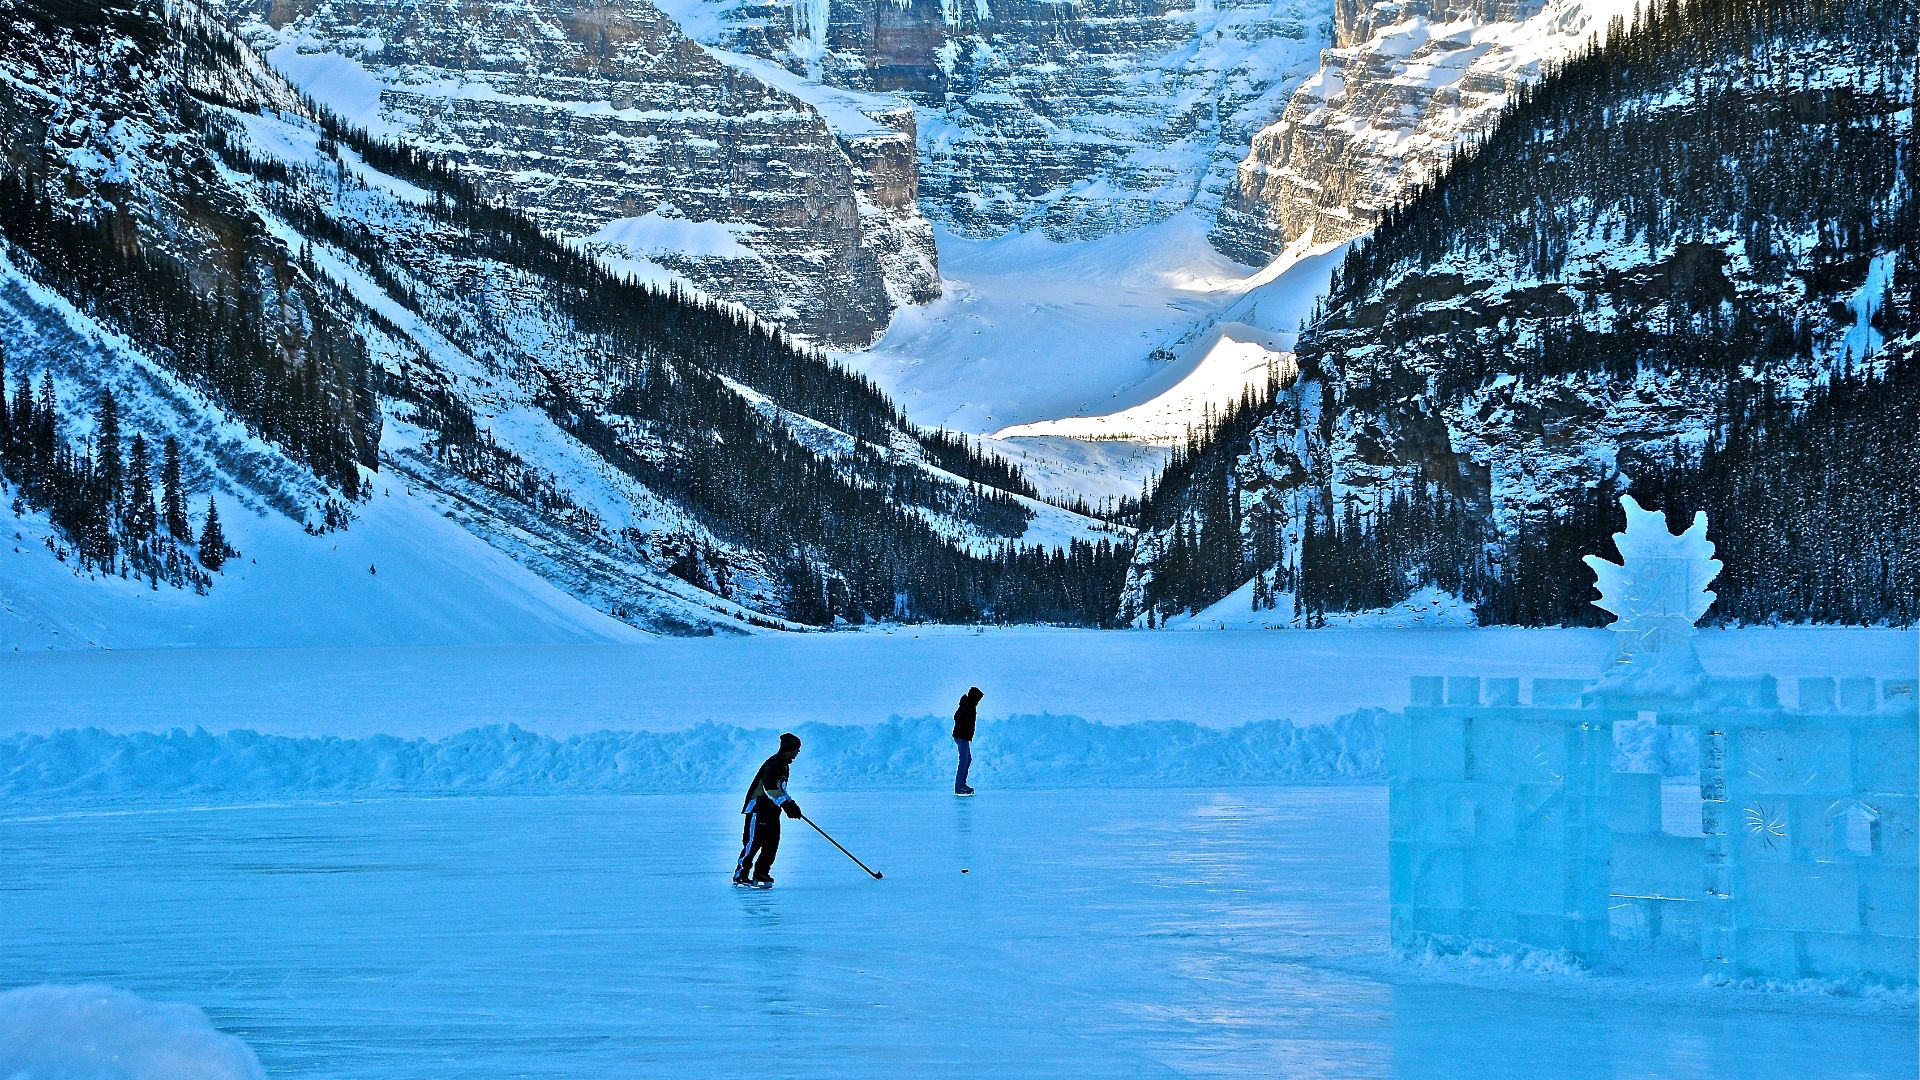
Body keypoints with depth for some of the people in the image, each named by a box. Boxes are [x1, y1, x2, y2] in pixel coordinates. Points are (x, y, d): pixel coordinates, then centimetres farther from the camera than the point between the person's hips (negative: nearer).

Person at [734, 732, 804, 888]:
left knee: (772, 843, 4)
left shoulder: (785, 765, 15)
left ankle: (761, 874, 10)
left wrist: (791, 805, 16)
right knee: (754, 841, -10)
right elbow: (770, 789, -29)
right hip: (758, 806, -10)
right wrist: (787, 805, -33)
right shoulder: (773, 764, -17)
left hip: (772, 809, 10)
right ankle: (740, 874, -6)